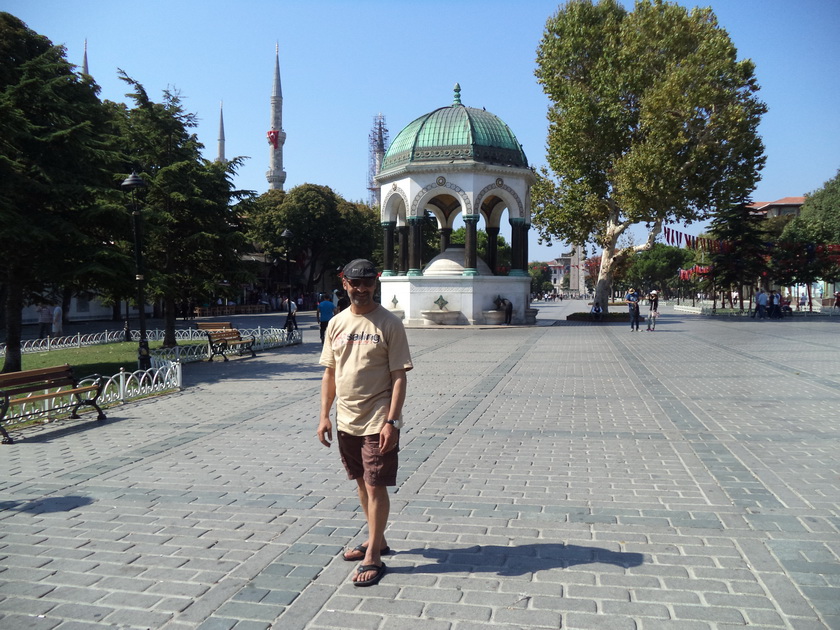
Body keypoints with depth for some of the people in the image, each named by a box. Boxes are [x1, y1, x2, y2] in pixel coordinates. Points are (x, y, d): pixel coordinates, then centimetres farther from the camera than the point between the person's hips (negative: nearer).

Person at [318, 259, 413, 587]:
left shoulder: (389, 323, -10)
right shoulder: (336, 323, 6)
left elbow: (399, 376, -12)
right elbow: (329, 373, 10)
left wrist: (392, 421, -18)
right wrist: (325, 416, 6)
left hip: (377, 422, -6)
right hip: (346, 421, 6)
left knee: (376, 486, -1)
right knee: (362, 483, 18)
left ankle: (373, 558, 12)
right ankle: (377, 540, 36)